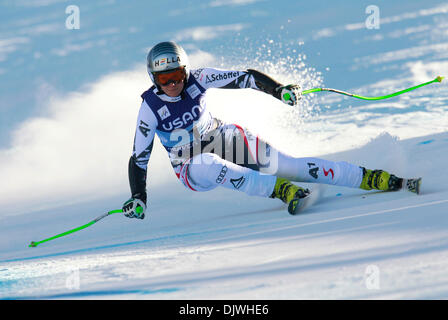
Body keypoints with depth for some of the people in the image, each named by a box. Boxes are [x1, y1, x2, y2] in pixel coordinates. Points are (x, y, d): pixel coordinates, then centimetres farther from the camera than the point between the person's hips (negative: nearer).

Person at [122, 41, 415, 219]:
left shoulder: (197, 80, -12)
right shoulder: (151, 107, -16)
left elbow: (242, 77, -8)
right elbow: (139, 157, -11)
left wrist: (278, 89, -22)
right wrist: (138, 198, -20)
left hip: (225, 140, 2)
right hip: (192, 167, -2)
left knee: (286, 164, -16)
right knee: (209, 167, -40)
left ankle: (370, 179, -18)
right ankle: (280, 190, -45)